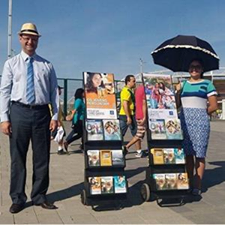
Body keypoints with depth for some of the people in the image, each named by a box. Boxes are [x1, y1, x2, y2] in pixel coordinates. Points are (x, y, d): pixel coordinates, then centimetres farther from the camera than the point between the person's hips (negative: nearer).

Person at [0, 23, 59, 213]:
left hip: (42, 113, 1)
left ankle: (39, 196, 21)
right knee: (18, 157, 5)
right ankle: (18, 198, 18)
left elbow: (54, 92, 6)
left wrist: (55, 116, -3)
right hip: (19, 112, -1)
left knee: (42, 157, 7)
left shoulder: (47, 66, 8)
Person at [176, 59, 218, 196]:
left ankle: (198, 186, 4)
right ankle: (189, 183, 16)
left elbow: (214, 106, 0)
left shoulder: (207, 84, 4)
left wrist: (201, 113, 0)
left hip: (200, 121, -3)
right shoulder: (183, 84, 14)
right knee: (187, 153, 6)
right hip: (185, 120, 3)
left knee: (199, 154, -1)